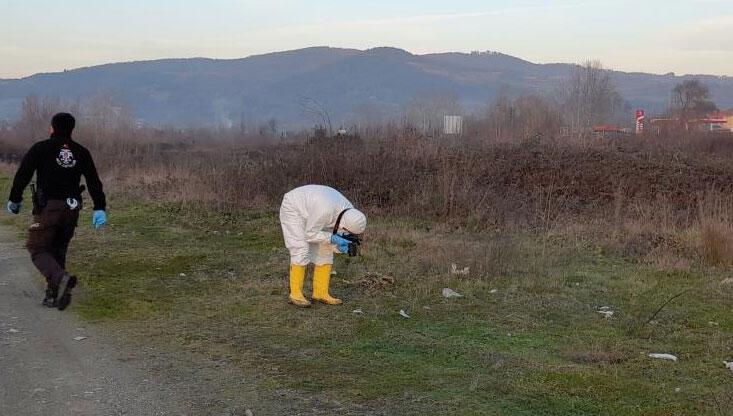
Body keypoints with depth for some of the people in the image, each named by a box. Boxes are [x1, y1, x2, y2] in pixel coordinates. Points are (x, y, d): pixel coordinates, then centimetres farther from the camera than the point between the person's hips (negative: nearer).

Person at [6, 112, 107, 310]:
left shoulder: (40, 149, -2)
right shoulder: (81, 152, 9)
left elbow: (23, 175, -3)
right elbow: (94, 182, 4)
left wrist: (14, 200, 9)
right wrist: (100, 208, 4)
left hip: (48, 207, -4)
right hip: (71, 209, 5)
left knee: (38, 249, 1)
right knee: (58, 250, 16)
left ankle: (61, 278, -25)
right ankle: (54, 294, 12)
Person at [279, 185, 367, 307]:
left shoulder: (350, 213, -17)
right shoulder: (325, 211, -40)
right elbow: (310, 234, -26)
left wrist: (340, 245, -25)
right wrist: (332, 238, -34)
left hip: (310, 210, 7)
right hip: (293, 209, -7)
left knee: (325, 250, -1)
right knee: (301, 251, -17)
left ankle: (321, 292, 4)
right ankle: (296, 294, -9)